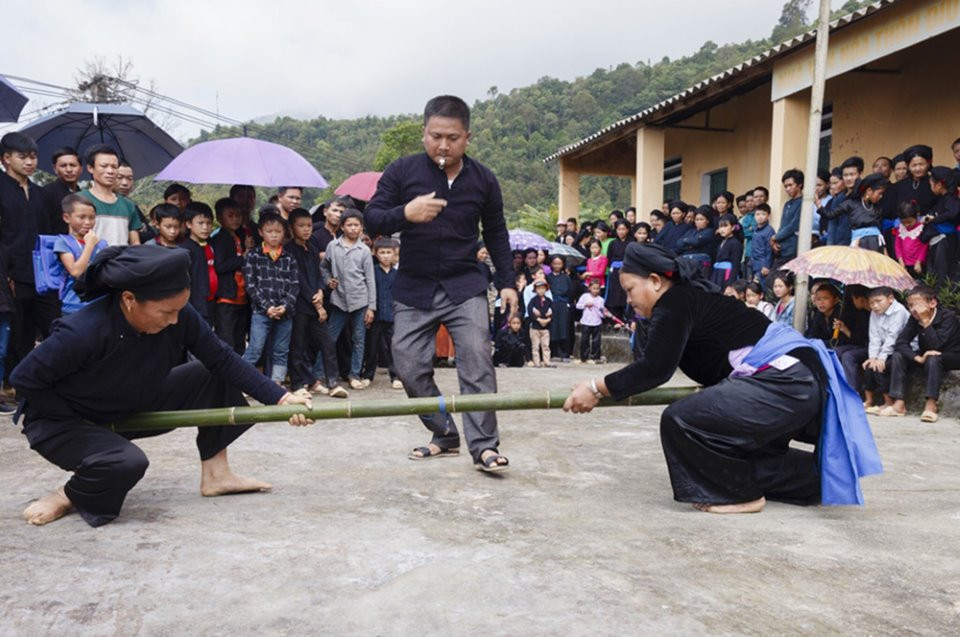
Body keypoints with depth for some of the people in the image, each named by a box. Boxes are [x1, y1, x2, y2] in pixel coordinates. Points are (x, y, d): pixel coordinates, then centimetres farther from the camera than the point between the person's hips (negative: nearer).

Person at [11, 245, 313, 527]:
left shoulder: (179, 317, -21)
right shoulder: (82, 333, -35)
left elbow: (223, 360, -15)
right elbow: (24, 379, -21)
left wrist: (279, 398, -24)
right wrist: (82, 423, -19)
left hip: (131, 408, 6)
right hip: (63, 421, -6)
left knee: (216, 376, -8)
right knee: (127, 463, -36)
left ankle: (216, 474, 2)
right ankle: (69, 496, -2)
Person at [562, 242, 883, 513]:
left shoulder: (674, 303, -13)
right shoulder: (688, 298, 17)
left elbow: (654, 369, -21)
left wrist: (597, 388, -14)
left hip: (786, 382, -11)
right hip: (797, 379, 11)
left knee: (682, 420, -17)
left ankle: (741, 494, -3)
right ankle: (821, 478, 32)